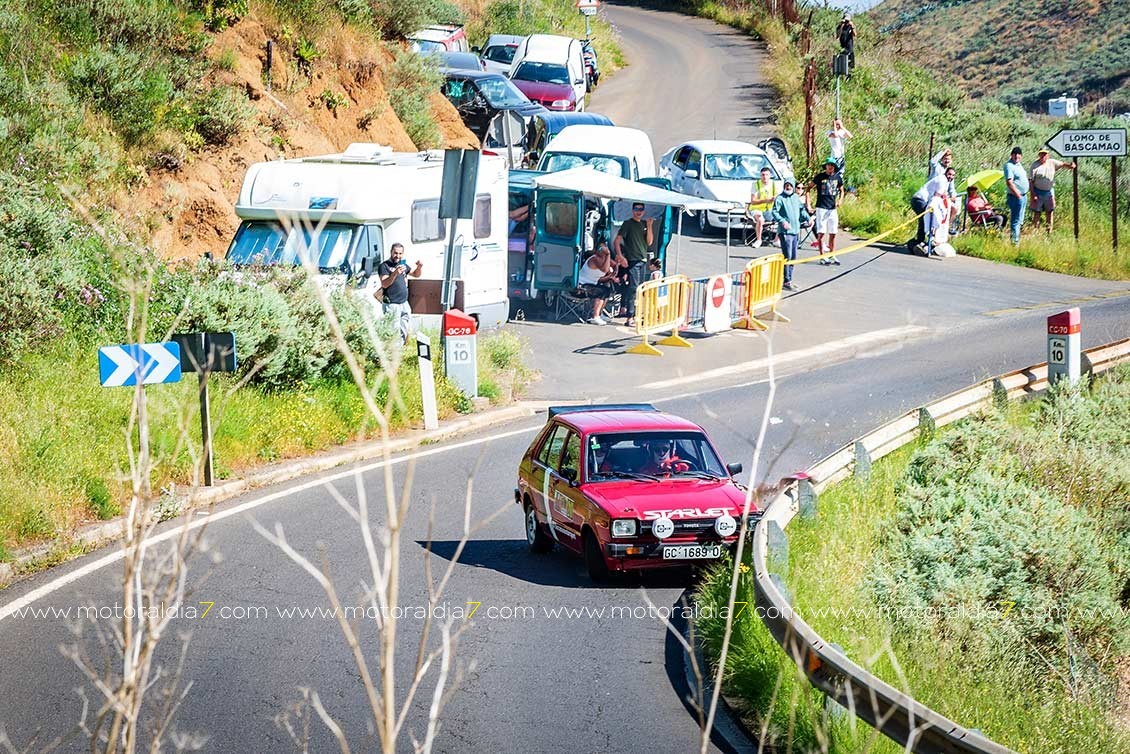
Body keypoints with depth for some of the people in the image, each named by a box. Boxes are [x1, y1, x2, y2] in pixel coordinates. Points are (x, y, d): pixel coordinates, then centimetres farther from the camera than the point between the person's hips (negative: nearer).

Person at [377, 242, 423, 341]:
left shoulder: (403, 265, 15)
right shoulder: (384, 266, -7)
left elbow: (415, 274, 28)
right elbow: (384, 284, -17)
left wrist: (419, 267, 6)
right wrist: (395, 273, -31)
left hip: (404, 303, 8)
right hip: (392, 305, -8)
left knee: (405, 331, 11)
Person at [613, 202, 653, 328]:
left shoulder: (644, 224, 14)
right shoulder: (628, 224, -5)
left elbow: (649, 242, 10)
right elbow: (617, 241, -9)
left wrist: (649, 227, -1)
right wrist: (620, 256, -20)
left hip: (643, 260, 7)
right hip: (632, 261, -7)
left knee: (639, 289, 10)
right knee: (633, 288, -11)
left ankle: (634, 316, 16)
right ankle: (629, 318, -12)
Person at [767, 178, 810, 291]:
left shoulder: (796, 198, 13)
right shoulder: (780, 198, -7)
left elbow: (802, 209, 24)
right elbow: (774, 212, -14)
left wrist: (807, 218, 8)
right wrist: (782, 221, -27)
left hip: (795, 231, 7)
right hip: (785, 232, -7)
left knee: (793, 257, 12)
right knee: (787, 256, -11)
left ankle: (789, 279, 21)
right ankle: (787, 281, -9)